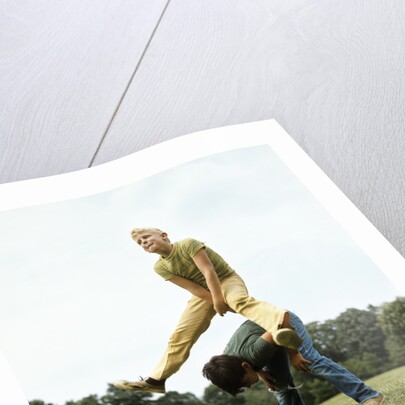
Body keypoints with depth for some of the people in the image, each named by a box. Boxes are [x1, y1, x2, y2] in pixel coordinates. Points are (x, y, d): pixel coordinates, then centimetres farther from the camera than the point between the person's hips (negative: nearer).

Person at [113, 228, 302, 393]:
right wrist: (215, 301, -20)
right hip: (204, 293, 6)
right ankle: (156, 380, 5)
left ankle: (279, 324, -72)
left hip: (227, 280, -6)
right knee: (180, 336, -2)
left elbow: (209, 272, -24)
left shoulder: (187, 244, -19)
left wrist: (220, 300, -26)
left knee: (239, 300, -40)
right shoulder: (161, 267, -4)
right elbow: (193, 288, -11)